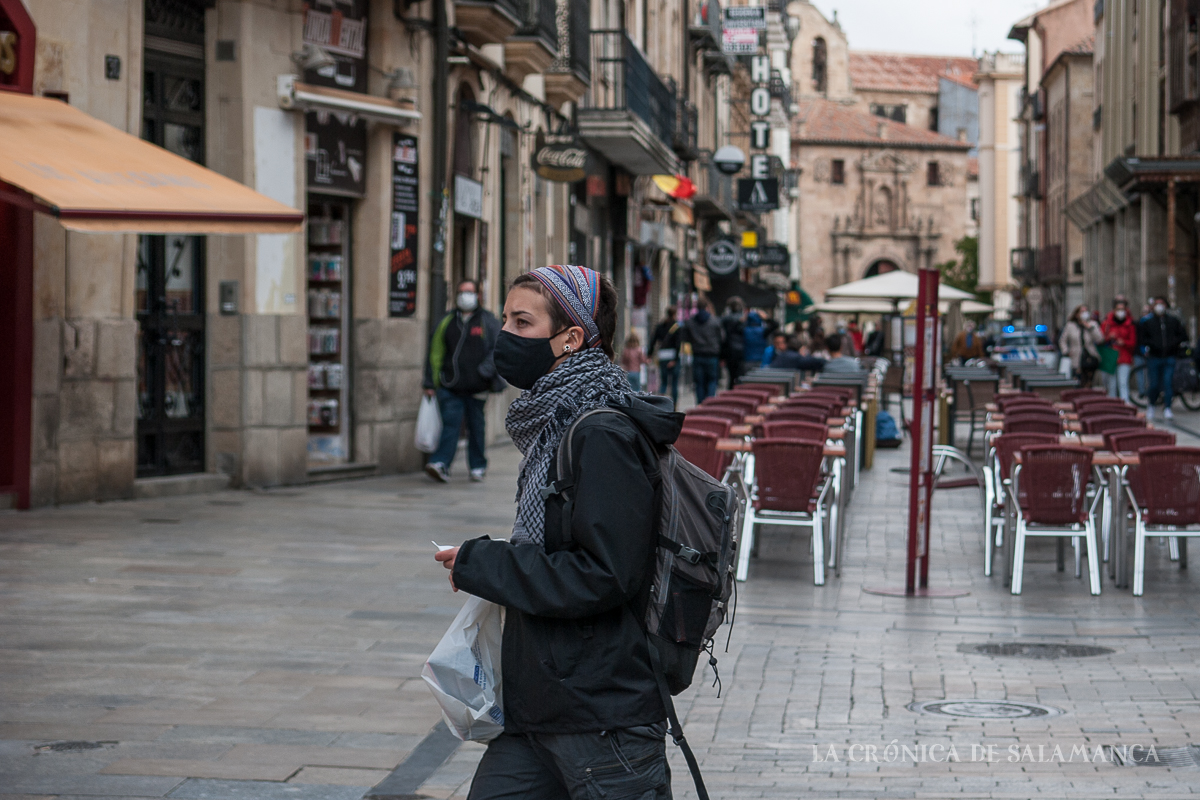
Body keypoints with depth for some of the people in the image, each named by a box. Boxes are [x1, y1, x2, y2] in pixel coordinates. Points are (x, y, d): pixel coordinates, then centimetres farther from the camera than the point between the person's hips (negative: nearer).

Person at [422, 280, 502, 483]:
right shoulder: (447, 322, 13)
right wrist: (430, 382, 8)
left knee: (476, 426, 5)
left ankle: (478, 466, 15)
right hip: (450, 386, 1)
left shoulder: (488, 320, 7)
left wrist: (487, 368, -15)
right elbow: (435, 352, 13)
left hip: (476, 387, -1)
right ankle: (441, 464, -18)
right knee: (450, 423, -9)